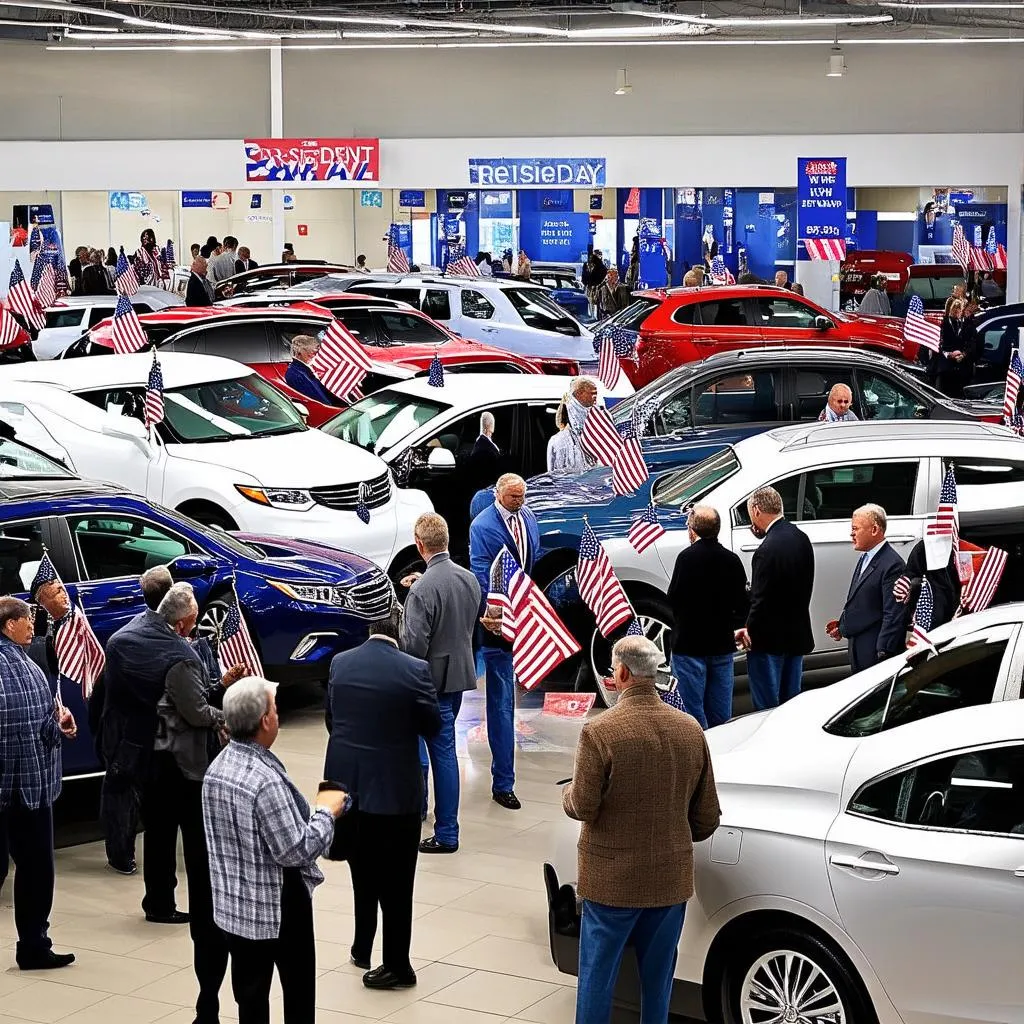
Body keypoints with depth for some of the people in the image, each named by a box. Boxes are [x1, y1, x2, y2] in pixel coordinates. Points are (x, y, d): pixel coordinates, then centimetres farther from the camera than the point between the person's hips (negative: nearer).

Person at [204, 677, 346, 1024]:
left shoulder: (217, 767, 0)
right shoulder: (266, 780, -26)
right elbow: (296, 852, -23)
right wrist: (326, 811, -10)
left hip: (233, 904, 7)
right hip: (278, 907, -7)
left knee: (251, 996, 13)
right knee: (299, 994, 11)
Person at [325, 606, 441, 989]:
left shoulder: (340, 664, -3)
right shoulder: (414, 670, -16)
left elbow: (331, 720, 7)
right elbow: (432, 727, -6)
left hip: (347, 783, 4)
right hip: (395, 789, -4)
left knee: (363, 872, 21)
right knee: (395, 881, 5)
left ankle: (363, 947, 32)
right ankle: (395, 964, 9)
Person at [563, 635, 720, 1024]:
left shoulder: (599, 731, -18)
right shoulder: (690, 730, -2)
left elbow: (582, 806, -15)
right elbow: (707, 816, 4)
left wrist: (568, 793, 8)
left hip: (611, 879, -4)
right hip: (671, 879, 4)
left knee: (598, 976, 9)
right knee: (657, 978, 15)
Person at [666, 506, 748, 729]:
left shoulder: (687, 557, -15)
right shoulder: (732, 560, 3)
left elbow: (673, 599, -12)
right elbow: (742, 605, 8)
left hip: (689, 645, -5)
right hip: (723, 644, 6)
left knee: (692, 712, 0)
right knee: (721, 714, 13)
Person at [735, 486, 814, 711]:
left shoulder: (768, 550, -23)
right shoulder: (801, 539, 4)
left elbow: (761, 600, -19)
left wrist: (749, 631, -6)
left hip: (770, 641, -9)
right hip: (797, 635, 9)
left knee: (767, 707, 0)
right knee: (791, 702, 17)